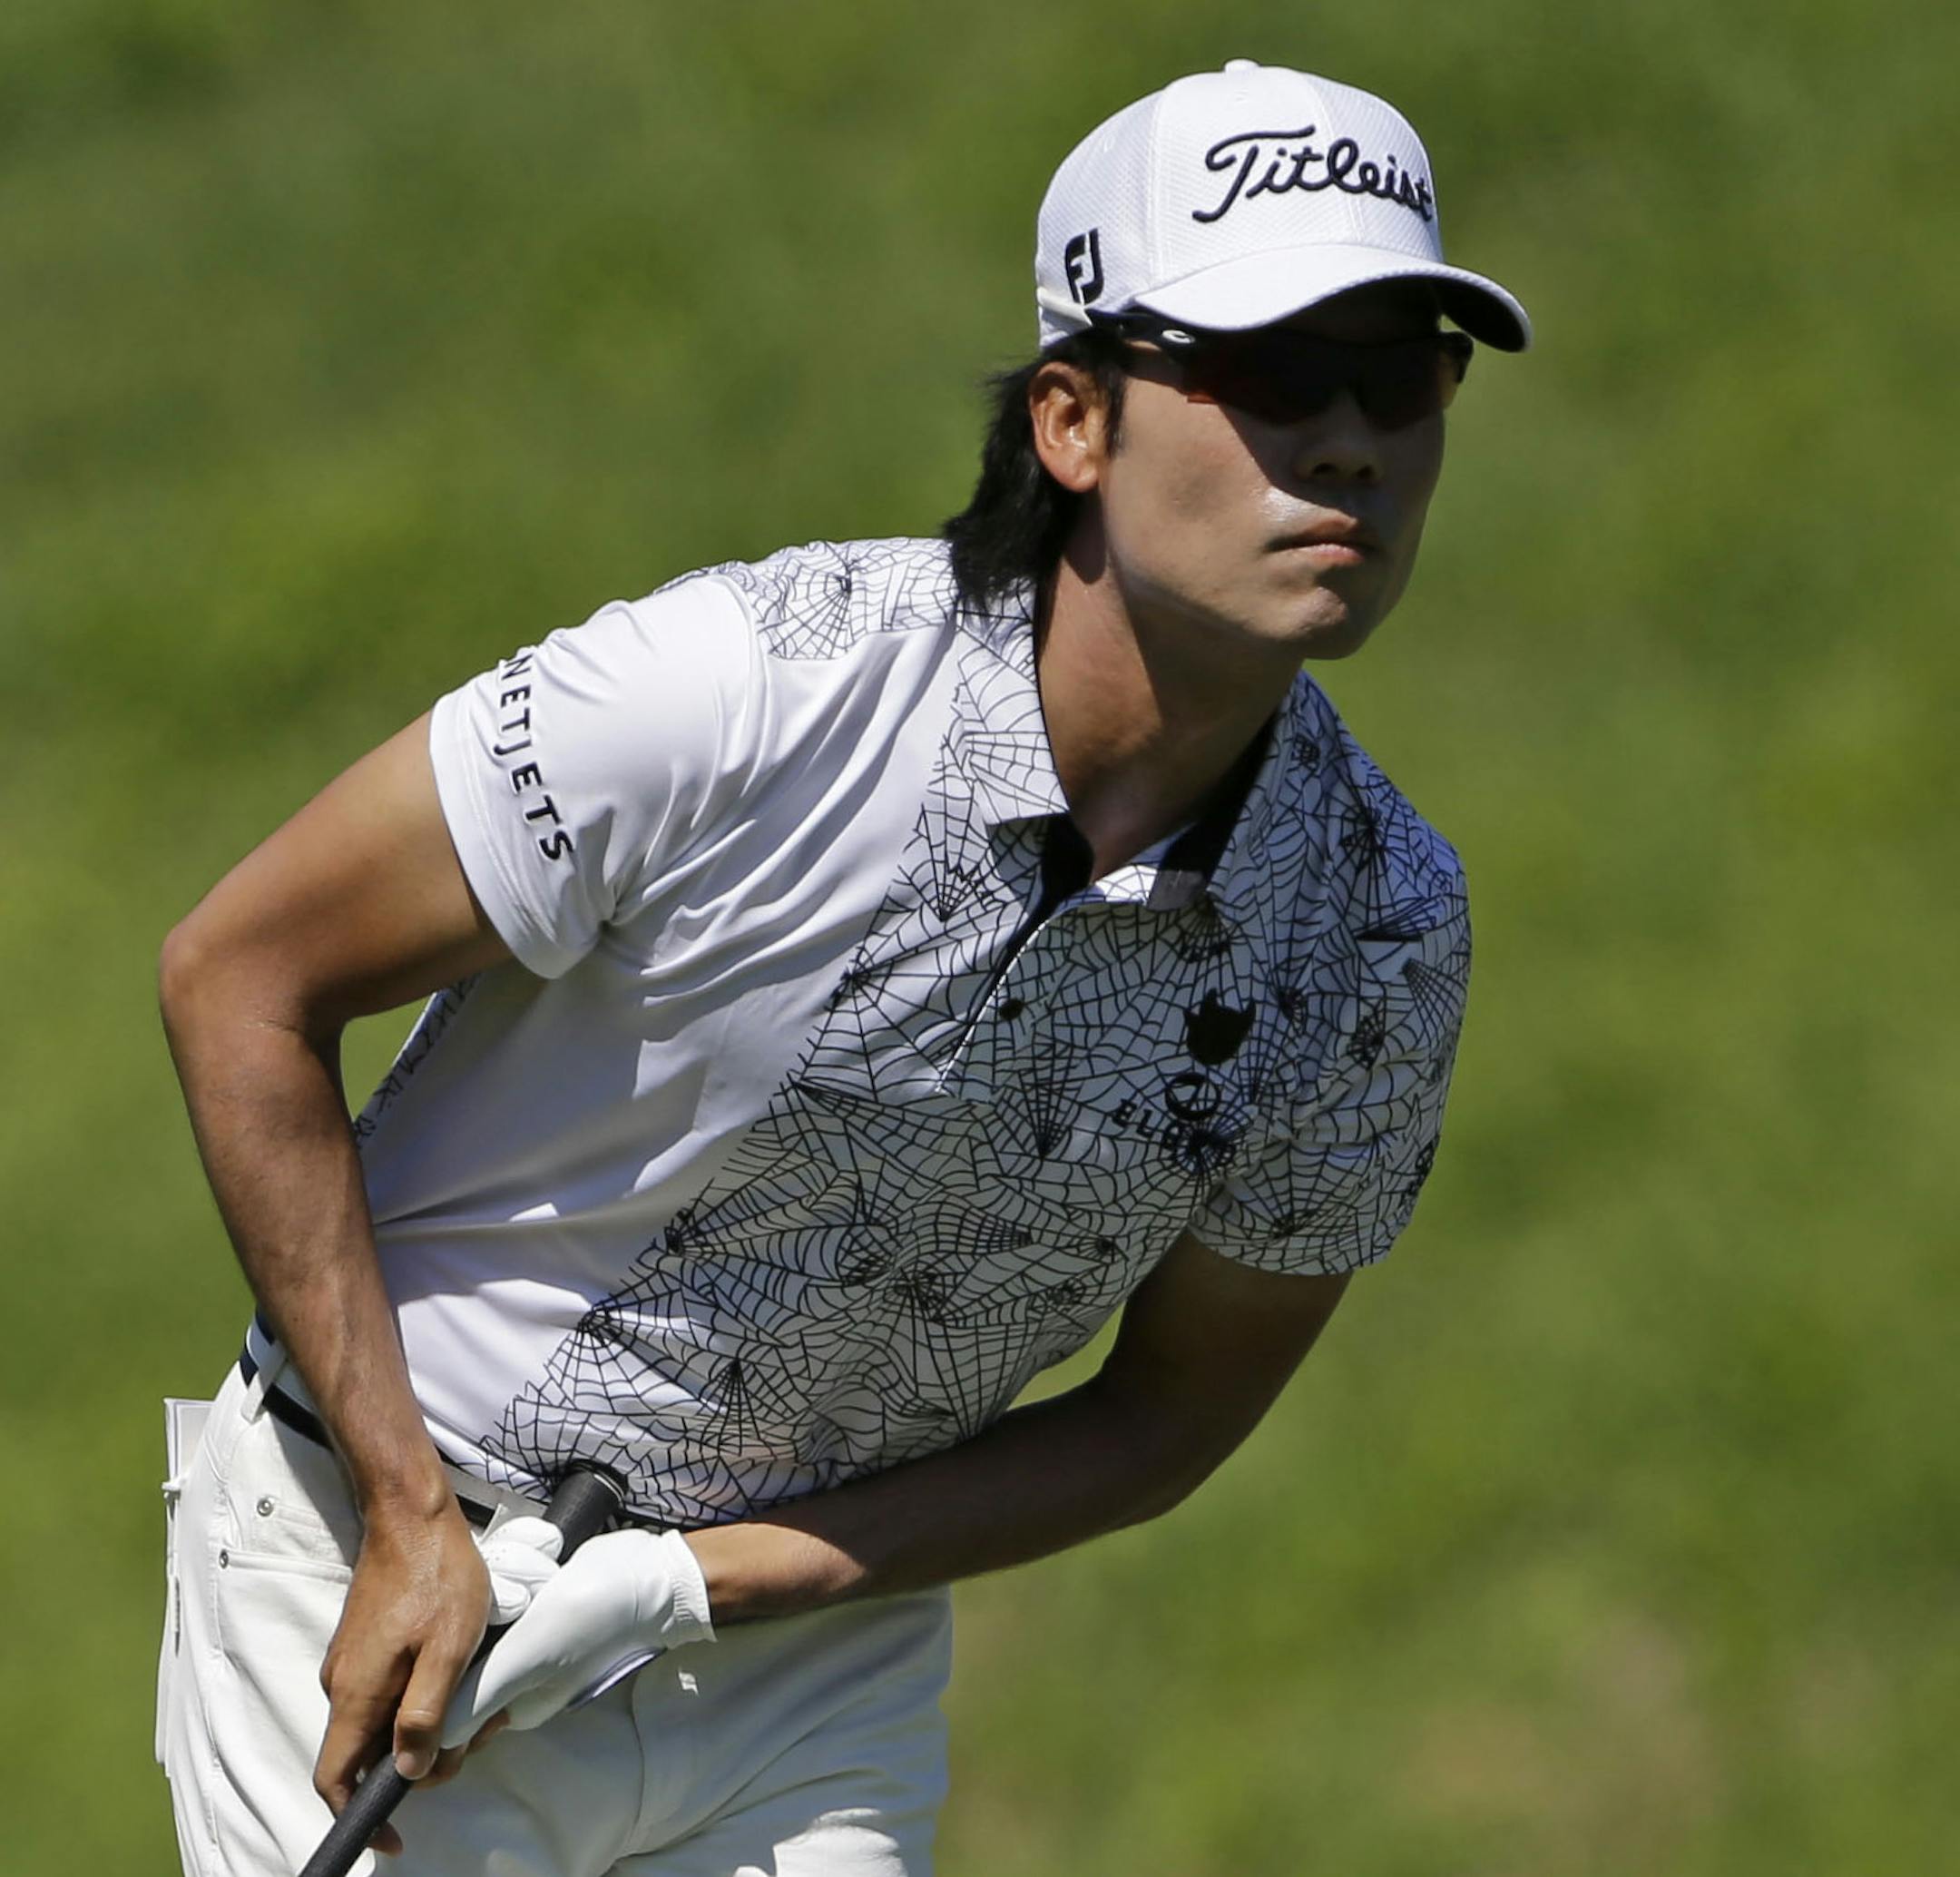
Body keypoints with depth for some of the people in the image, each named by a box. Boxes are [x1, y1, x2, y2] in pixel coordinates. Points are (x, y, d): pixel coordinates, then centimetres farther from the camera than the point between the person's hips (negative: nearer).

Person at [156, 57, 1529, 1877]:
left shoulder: (1380, 931, -11)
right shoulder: (740, 689, -24)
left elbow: (1171, 1410, 0)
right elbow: (238, 977, -14)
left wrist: (685, 1585, -12)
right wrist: (412, 1519, -15)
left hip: (821, 1656, 4)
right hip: (385, 1559, -3)